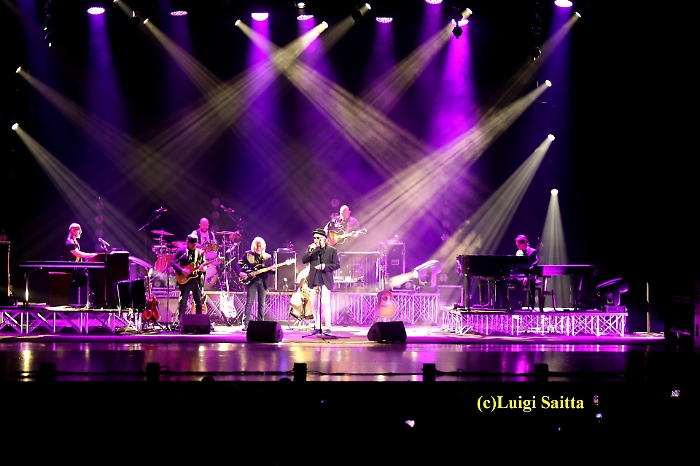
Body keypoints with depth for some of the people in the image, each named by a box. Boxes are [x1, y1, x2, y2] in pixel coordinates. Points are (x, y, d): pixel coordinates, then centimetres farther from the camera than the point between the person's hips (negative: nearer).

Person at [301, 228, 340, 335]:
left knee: (325, 303, -14)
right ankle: (317, 327, 13)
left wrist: (324, 266, -14)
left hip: (325, 281, -4)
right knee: (314, 305, 6)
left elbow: (337, 265, -1)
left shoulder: (332, 250, 2)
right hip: (314, 281, 4)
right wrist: (310, 250, -13)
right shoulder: (311, 249, 11)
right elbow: (303, 260, 0)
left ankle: (328, 327, -12)